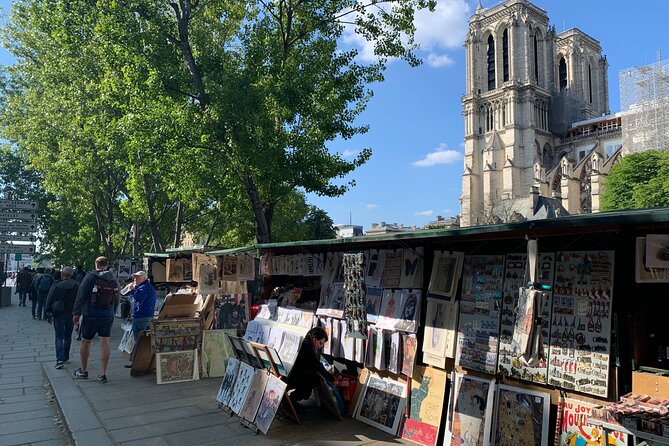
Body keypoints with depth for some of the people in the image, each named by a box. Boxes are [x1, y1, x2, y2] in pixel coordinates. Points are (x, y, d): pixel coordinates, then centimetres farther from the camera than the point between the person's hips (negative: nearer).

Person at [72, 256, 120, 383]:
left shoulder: (90, 277, -7)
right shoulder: (114, 280, 7)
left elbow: (81, 295, -10)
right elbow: (117, 300, 12)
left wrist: (76, 313, -6)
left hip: (91, 315, -3)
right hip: (108, 316, 3)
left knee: (86, 342, 12)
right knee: (105, 342, 4)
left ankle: (83, 371, 25)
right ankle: (103, 374, 5)